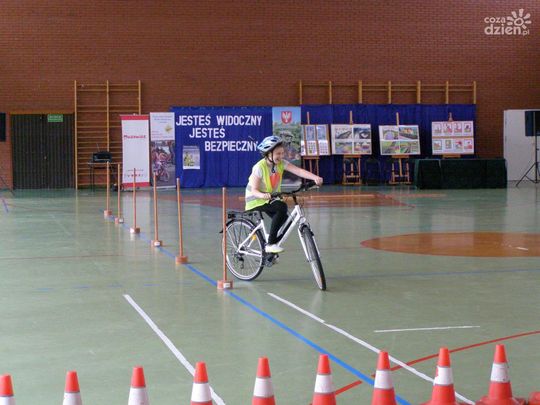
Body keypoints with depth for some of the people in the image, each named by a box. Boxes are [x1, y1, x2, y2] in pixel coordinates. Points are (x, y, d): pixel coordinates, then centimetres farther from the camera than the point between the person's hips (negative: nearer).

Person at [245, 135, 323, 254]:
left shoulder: (281, 163, -7)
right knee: (282, 207, -29)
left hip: (270, 199, 7)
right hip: (256, 201, -7)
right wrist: (263, 195, -46)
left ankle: (269, 248, 16)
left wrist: (315, 177, -35)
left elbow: (299, 171, -20)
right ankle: (271, 244, -25)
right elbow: (254, 190, -24)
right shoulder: (259, 167, -22)